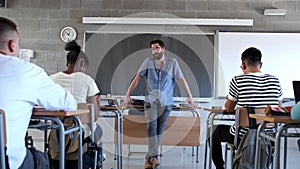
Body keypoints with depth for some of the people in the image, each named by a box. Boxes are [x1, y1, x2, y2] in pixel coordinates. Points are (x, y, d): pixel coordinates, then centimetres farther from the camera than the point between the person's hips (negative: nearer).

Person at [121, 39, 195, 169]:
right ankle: (153, 156, -17)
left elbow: (181, 79, 4)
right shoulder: (148, 62, 7)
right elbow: (137, 79, 6)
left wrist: (190, 97, -1)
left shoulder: (172, 63, 6)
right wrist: (128, 95, -1)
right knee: (152, 126, -16)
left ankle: (150, 157, 8)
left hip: (166, 101, 1)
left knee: (160, 128, 1)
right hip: (150, 100, 0)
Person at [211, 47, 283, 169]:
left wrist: (229, 99, 19)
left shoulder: (237, 81, -13)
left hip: (242, 136, -4)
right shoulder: (275, 81, -3)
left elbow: (228, 109, -2)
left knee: (217, 131, 25)